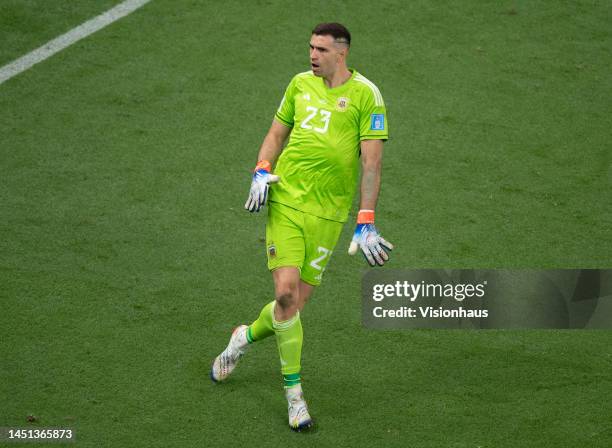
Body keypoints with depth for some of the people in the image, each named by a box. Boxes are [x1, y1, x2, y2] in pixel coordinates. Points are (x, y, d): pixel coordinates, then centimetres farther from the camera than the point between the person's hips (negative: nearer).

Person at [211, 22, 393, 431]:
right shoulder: (300, 84, 8)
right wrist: (262, 171, 2)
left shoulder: (365, 94, -5)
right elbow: (276, 133, 21)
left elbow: (372, 162, -7)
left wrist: (366, 223, -13)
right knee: (287, 291, -13)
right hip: (286, 200, 2)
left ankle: (246, 337, 33)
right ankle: (294, 393, 1)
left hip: (328, 213, -2)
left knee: (298, 301, 0)